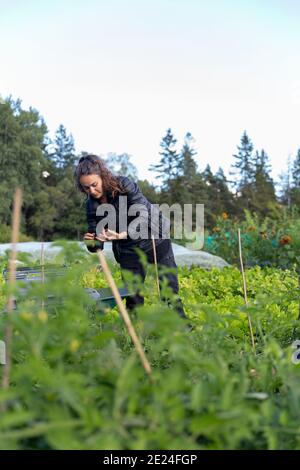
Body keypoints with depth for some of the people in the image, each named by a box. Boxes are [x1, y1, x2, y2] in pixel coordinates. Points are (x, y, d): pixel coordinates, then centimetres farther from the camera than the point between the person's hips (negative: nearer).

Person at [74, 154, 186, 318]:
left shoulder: (124, 184, -20)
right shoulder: (92, 205, -8)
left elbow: (143, 215, -31)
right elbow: (97, 245, -5)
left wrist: (122, 234, -47)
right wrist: (92, 242, -30)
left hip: (155, 241, -3)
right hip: (129, 250, 3)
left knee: (169, 290, 2)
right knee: (132, 294, 3)